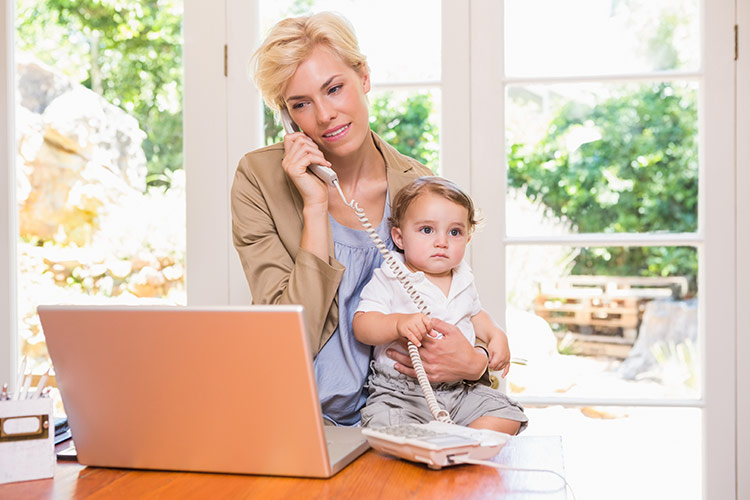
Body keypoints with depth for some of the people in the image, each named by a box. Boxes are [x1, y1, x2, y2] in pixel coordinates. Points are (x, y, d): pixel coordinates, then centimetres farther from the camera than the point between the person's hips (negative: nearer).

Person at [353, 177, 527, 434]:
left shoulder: (463, 279, 11)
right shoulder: (388, 280, -7)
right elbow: (362, 325, -17)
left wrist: (495, 335, 12)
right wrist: (399, 324, -35)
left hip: (461, 388, 6)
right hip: (401, 390, -5)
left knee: (508, 416, -8)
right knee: (386, 423, -33)